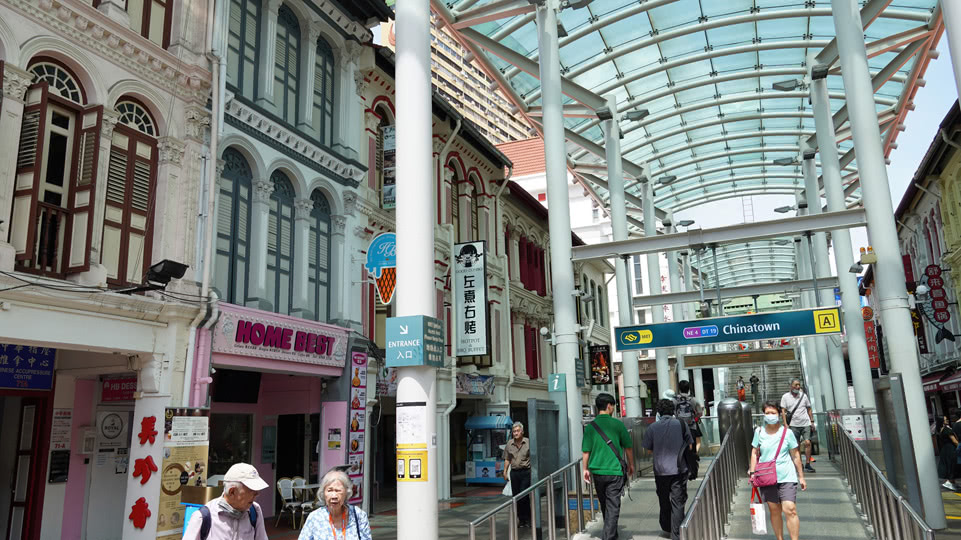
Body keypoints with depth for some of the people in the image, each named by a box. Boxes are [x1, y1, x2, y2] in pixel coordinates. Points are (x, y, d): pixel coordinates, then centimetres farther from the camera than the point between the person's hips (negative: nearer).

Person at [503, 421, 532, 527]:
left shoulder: (528, 443, -3)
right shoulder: (509, 444, 7)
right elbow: (507, 459, 13)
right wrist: (505, 472, 7)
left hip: (526, 472, -4)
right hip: (514, 472, 4)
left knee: (524, 496, -10)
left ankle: (527, 519, 3)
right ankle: (521, 519, 18)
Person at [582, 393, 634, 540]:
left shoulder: (590, 427, -1)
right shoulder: (617, 424, -6)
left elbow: (585, 451, -1)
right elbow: (628, 447, 3)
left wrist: (586, 469, 10)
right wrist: (631, 464, 17)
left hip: (597, 471, 3)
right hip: (615, 470, -3)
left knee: (604, 505, 19)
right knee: (613, 506, 1)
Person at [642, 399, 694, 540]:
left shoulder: (653, 427, -4)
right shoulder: (681, 424, -5)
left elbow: (648, 448, 4)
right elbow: (689, 446, 3)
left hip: (660, 470, 2)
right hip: (679, 469, -1)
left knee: (664, 501, 18)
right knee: (678, 502, 2)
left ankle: (666, 527, 34)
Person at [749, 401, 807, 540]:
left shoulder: (787, 432, -2)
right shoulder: (759, 432, 2)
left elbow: (796, 456, 4)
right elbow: (755, 453, 9)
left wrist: (801, 476, 6)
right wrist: (752, 472, 1)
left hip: (786, 477, -2)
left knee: (790, 510, -11)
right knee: (774, 511, 8)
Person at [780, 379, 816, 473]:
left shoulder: (803, 395, 9)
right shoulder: (785, 397, 2)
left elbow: (809, 409, 15)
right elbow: (783, 411, -1)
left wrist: (812, 421, 9)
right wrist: (786, 424, -8)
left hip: (806, 424, 1)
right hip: (794, 425, -1)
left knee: (807, 442, -11)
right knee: (796, 445, 3)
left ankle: (808, 465, -4)